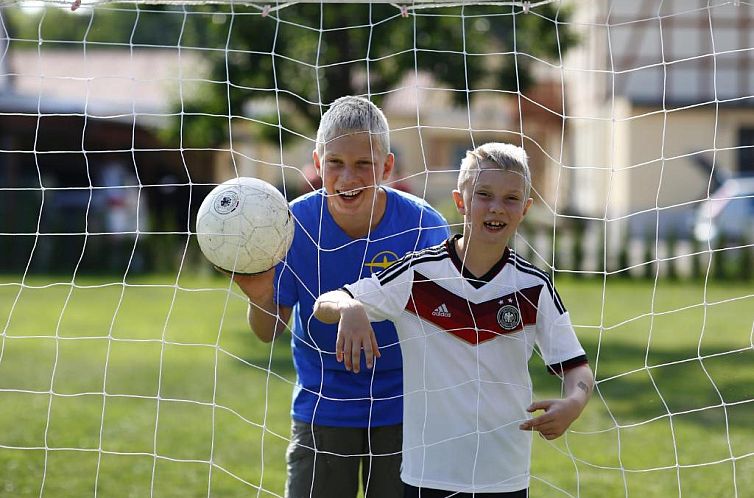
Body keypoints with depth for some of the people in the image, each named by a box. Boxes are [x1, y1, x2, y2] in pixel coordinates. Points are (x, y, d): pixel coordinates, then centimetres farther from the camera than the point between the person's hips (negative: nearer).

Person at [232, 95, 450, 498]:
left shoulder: (424, 227, -15)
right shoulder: (295, 225, -13)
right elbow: (270, 332, -7)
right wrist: (260, 298, -27)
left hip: (401, 409, 0)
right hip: (322, 410, 0)